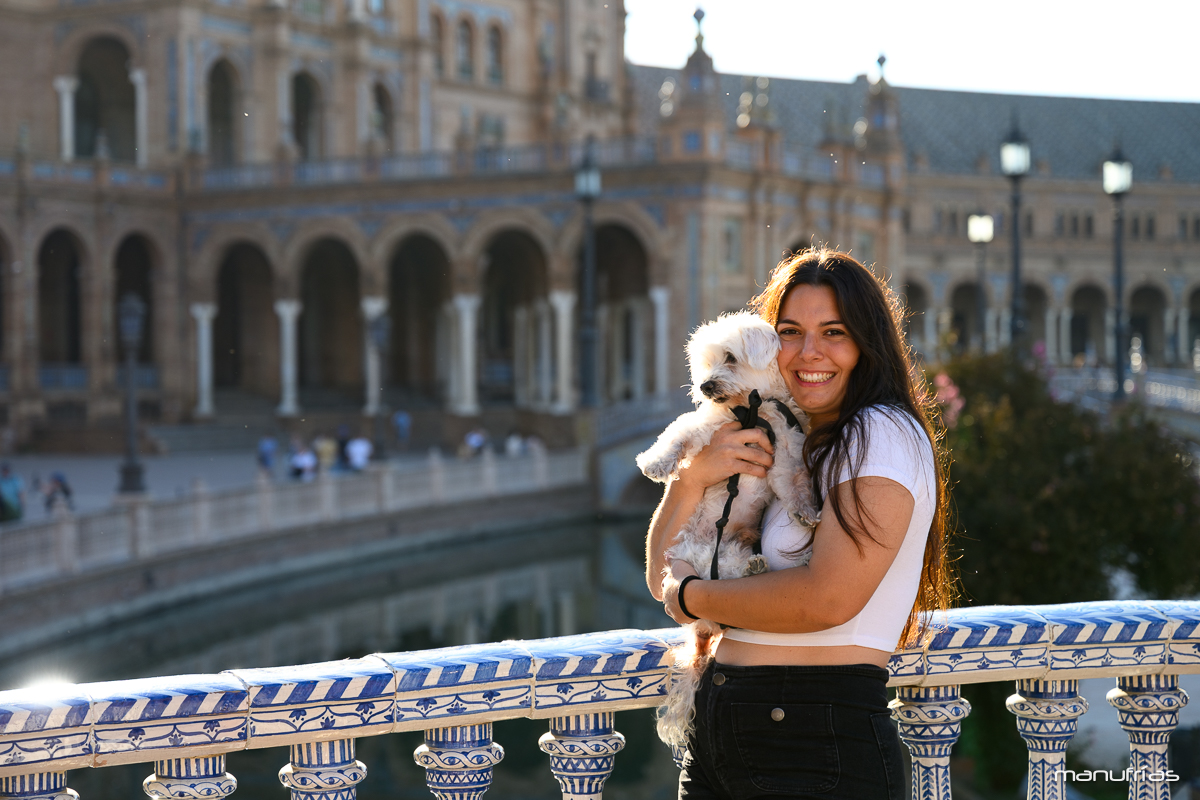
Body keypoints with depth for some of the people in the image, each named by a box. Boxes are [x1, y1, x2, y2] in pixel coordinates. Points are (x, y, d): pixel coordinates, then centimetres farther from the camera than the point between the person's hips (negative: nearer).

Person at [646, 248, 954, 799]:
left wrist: (693, 597, -6)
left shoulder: (885, 434, -9)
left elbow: (829, 599, -20)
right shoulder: (773, 450, 16)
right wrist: (692, 479, -7)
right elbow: (664, 578, 11)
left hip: (821, 751, -7)